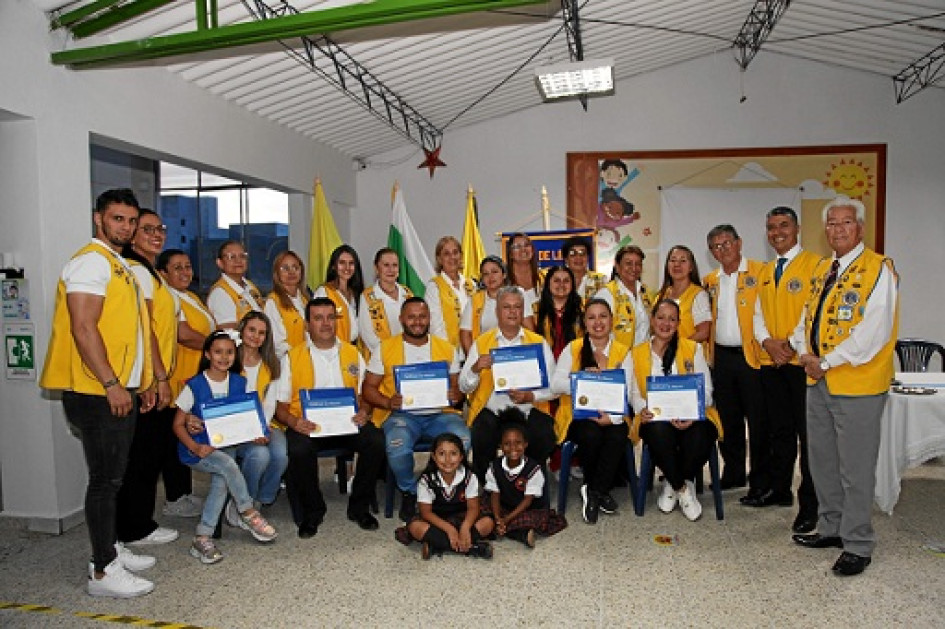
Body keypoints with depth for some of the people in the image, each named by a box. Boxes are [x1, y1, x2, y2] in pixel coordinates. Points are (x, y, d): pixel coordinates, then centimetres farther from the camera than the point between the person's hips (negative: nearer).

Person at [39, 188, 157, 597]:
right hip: (97, 393, -9)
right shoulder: (92, 261, -12)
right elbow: (83, 328, -20)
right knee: (105, 479, -3)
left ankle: (110, 549, 29)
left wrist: (141, 383, 20)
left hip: (120, 391, 9)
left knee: (112, 476, 16)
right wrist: (111, 384, -22)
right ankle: (103, 572, 6)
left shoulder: (121, 266, 19)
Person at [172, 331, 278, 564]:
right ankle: (249, 514, -11)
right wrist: (196, 447, -20)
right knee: (227, 464, -29)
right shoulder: (194, 386, -7)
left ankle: (203, 538, -12)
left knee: (221, 480, -22)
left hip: (226, 445, 4)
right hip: (196, 449, -3)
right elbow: (178, 424, -5)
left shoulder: (239, 383, 4)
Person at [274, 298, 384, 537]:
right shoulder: (292, 358, 10)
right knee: (299, 449, -33)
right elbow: (280, 405, 6)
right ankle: (312, 511, -6)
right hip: (308, 425, -1)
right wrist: (293, 422, -16)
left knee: (376, 441, -27)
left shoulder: (353, 354, 17)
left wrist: (364, 412, -7)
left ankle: (359, 507, -4)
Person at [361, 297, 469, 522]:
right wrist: (388, 402, -14)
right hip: (401, 413, -1)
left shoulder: (447, 349, 14)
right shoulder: (385, 349, 9)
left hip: (439, 413, 2)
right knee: (397, 446, -34)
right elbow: (368, 389, 6)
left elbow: (458, 387, 15)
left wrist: (455, 395, -10)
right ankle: (408, 492, -1)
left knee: (463, 439, -29)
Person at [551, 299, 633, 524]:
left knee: (618, 436, -31)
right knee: (592, 435, -32)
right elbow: (556, 384, -6)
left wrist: (613, 417, -22)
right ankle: (600, 491, -4)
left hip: (611, 416, 1)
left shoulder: (623, 352, 7)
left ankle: (595, 490, -8)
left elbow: (626, 392, -3)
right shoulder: (573, 349, 4)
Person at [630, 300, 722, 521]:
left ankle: (674, 484, -1)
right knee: (660, 432, -36)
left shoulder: (693, 349, 13)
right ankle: (681, 487, -6)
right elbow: (634, 393, 11)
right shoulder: (637, 353, 15)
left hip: (691, 419, 0)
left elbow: (706, 390, 4)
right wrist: (643, 409, -14)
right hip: (655, 419, 0)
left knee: (699, 437, -35)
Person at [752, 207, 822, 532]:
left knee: (807, 433, -2)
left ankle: (810, 504, 6)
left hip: (803, 361, -6)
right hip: (771, 362, 6)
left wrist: (794, 343, -17)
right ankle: (780, 488, 28)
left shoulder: (814, 263, -5)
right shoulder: (765, 272, 16)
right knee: (779, 430, 16)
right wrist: (768, 342, -4)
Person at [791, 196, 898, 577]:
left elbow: (873, 331, -20)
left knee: (855, 468, 2)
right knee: (822, 461, 16)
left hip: (857, 385, -8)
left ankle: (858, 545, 16)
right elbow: (807, 317, 17)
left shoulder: (878, 269, -11)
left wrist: (826, 362, -17)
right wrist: (805, 352, -2)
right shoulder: (822, 269, 14)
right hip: (818, 382, 8)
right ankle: (831, 529, 32)